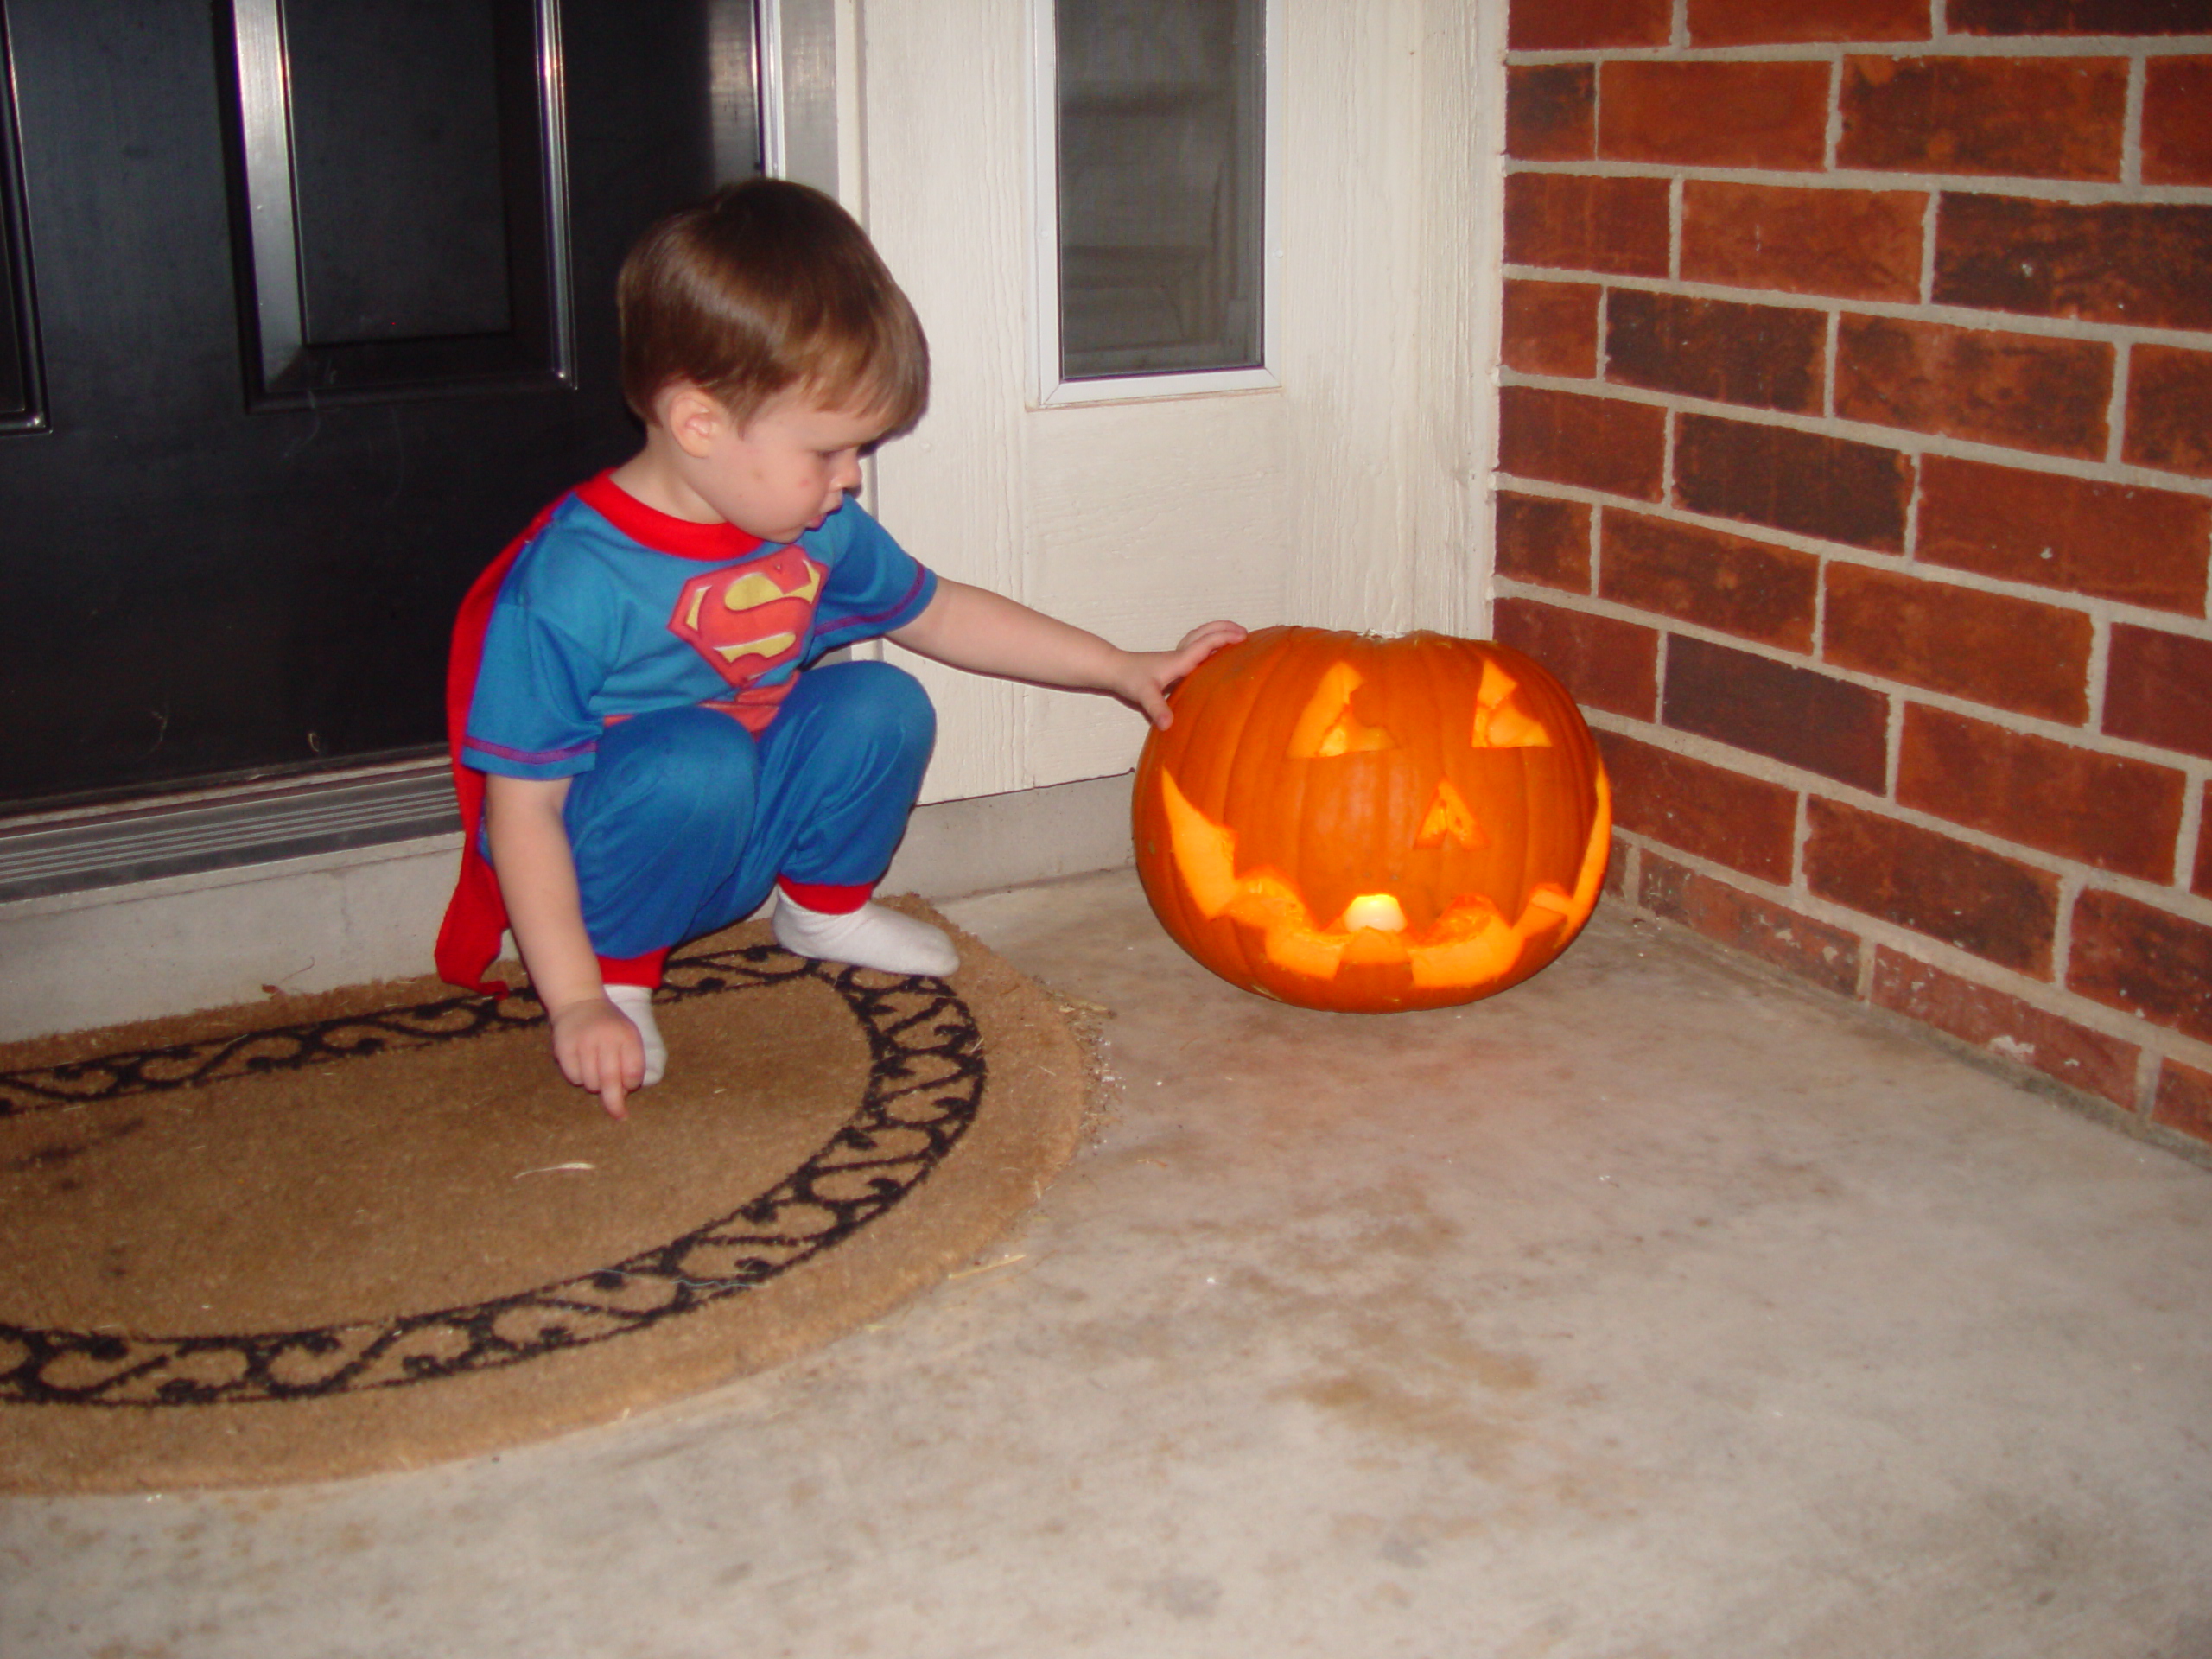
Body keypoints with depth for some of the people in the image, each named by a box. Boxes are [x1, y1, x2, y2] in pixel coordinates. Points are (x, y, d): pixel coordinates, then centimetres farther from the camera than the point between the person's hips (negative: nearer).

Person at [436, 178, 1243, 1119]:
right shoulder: (569, 584, -28)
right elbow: (523, 806, -24)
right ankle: (621, 970, -10)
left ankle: (824, 906, 15)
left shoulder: (819, 532, -5)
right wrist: (576, 1003, -27)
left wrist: (1122, 670, 10)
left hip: (737, 838, 7)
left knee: (883, 707, -12)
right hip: (599, 856, -6)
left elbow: (933, 612, 13)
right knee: (696, 759, -35)